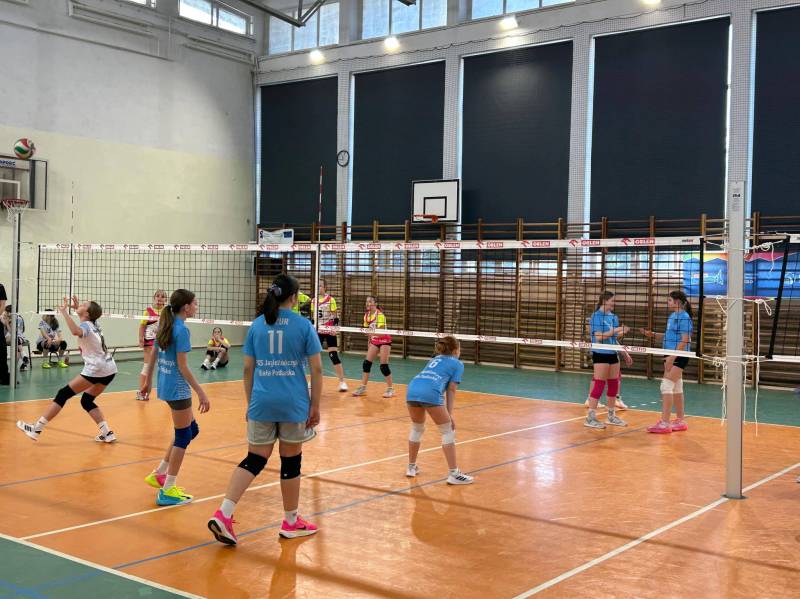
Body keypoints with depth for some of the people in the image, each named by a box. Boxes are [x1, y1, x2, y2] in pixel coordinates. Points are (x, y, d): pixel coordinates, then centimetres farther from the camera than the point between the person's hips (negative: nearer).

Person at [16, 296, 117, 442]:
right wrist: (77, 308, 31)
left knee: (63, 394, -4)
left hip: (96, 369, -9)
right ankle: (107, 433, 7)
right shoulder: (93, 325, 15)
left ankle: (37, 428, -3)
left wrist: (65, 311, -27)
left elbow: (76, 331, -36)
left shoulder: (86, 326, -8)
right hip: (110, 369, 9)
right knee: (87, 401, 17)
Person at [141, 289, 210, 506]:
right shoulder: (181, 330, -17)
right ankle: (168, 491, 6)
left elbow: (153, 356, 16)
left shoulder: (165, 326, 9)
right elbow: (182, 367, -19)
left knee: (191, 430, 18)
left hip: (165, 386, 9)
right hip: (178, 388, -9)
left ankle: (159, 474, 22)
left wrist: (148, 381, 27)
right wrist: (201, 393, -18)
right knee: (183, 436, 1)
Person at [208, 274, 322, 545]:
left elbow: (248, 369, 8)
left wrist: (250, 403, 16)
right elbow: (316, 369, -5)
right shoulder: (304, 325, -3)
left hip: (261, 403, 3)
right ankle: (291, 522, 24)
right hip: (293, 404, -3)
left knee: (254, 460, 9)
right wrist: (315, 406, 2)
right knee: (291, 462, 10)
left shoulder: (256, 325, 5)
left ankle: (223, 513, -6)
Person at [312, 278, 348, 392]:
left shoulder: (330, 299, -8)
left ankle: (342, 381, -2)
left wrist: (334, 328, -22)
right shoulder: (314, 300, 8)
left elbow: (335, 316, -8)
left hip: (329, 331, -5)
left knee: (333, 356, -9)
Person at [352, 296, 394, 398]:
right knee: (366, 363, 0)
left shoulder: (380, 315, -21)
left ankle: (390, 389, 3)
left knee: (384, 366, -9)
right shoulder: (367, 315, 0)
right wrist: (369, 341, 12)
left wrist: (373, 333, -42)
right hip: (374, 341, 7)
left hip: (384, 340, -7)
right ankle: (363, 388, 7)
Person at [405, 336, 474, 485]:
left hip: (412, 389, 6)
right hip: (430, 393, -6)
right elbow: (451, 390, 9)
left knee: (417, 428, 27)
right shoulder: (458, 364, 19)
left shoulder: (435, 359, 35)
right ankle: (453, 474, 5)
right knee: (448, 431, 7)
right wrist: (449, 414, 8)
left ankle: (411, 467, 35)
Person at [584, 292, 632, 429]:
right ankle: (590, 418, -3)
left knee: (614, 385, 11)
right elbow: (598, 337, -19)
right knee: (599, 385, -8)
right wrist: (615, 330, -23)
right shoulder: (596, 316, -10)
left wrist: (625, 354, 19)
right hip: (601, 355, -8)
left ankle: (611, 416, 22)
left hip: (613, 354, 8)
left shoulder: (614, 317, 12)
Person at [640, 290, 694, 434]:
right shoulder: (672, 316, 12)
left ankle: (664, 423, -8)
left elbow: (685, 340, -18)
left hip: (679, 356, -9)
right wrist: (653, 334, 9)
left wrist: (673, 356, -23)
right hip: (671, 356, 9)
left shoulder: (684, 317, -14)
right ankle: (681, 421, 21)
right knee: (676, 387, 13)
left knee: (666, 386, -10)